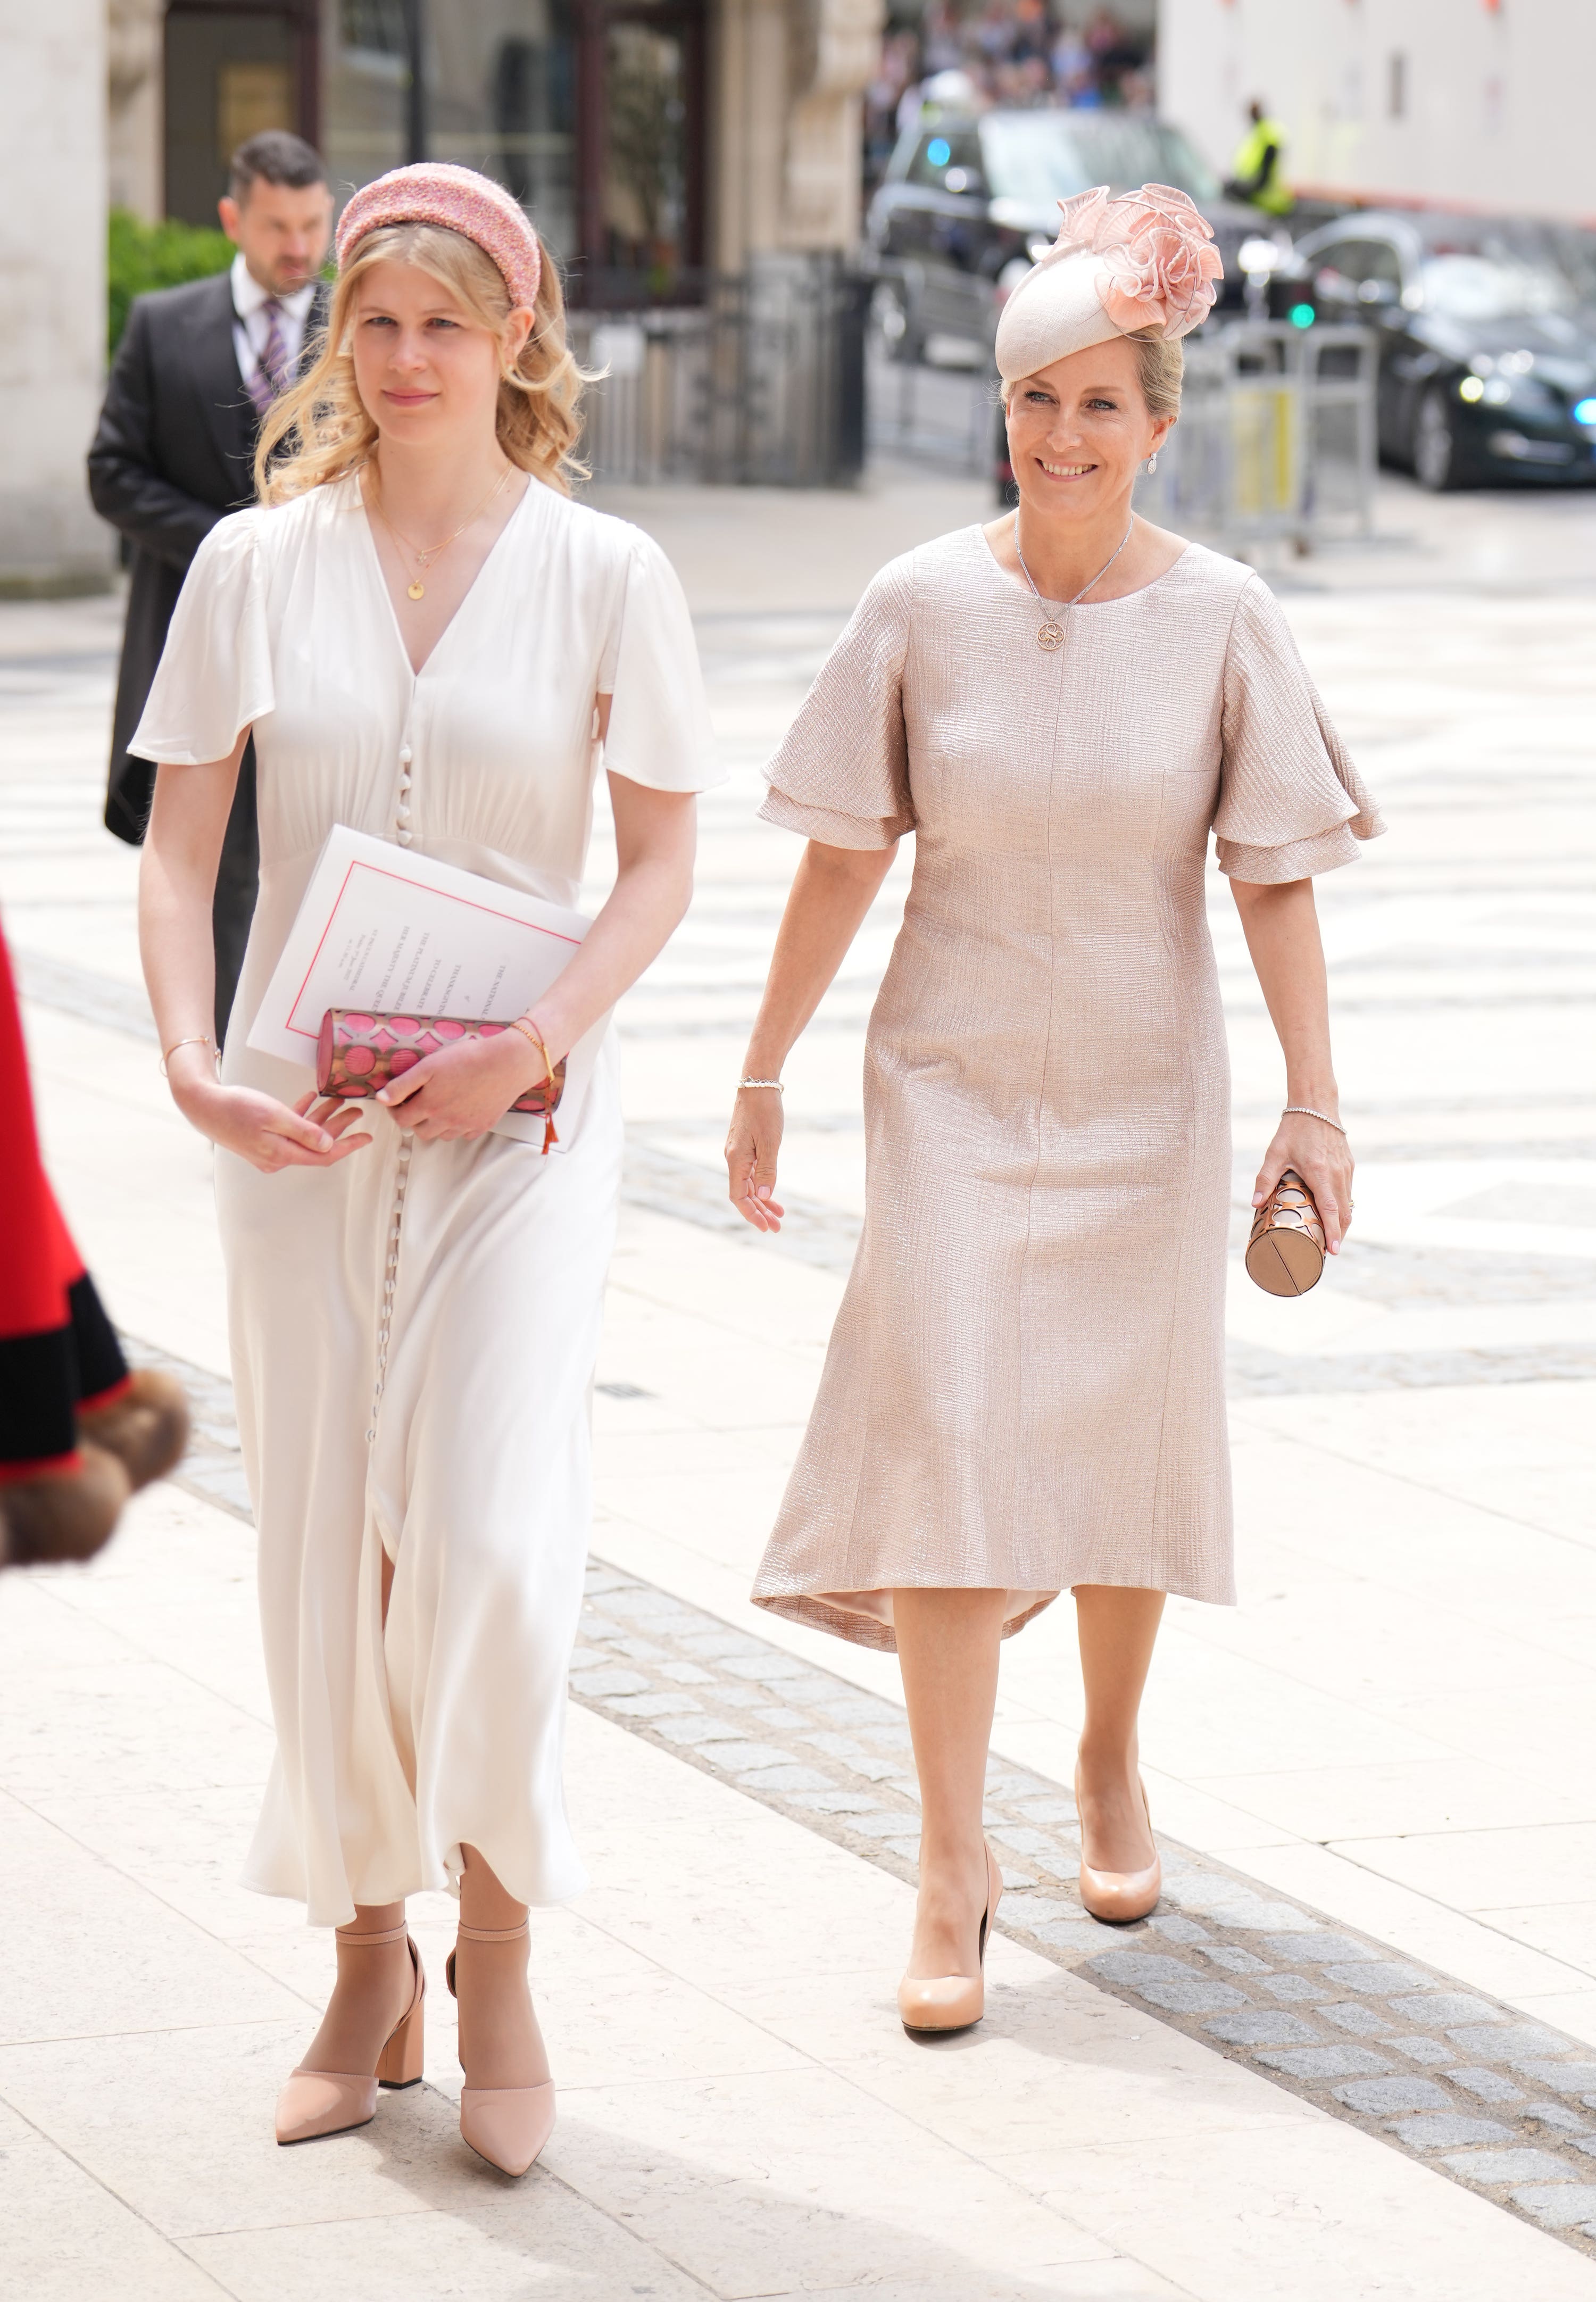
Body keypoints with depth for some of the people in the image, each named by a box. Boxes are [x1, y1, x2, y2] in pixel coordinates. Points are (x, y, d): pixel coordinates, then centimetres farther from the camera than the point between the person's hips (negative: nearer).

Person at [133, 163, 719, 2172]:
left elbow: (660, 860, 1)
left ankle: (496, 1964, 6)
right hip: (301, 1121, 2)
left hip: (513, 1120, -2)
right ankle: (370, 1968, 22)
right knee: (324, 1550, 7)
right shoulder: (255, 566, 4)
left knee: (487, 1538, -14)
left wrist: (534, 1041, -14)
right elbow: (177, 847, 4)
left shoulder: (603, 574, 0)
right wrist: (191, 1063, -12)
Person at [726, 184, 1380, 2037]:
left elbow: (1275, 873, -4)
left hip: (1143, 1085, 1)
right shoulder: (924, 603, -6)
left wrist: (1315, 1098, -9)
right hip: (953, 1076, -1)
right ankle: (951, 1862, -6)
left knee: (1127, 1437, 11)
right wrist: (764, 1072, 3)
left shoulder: (1220, 618, -6)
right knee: (943, 1432, -8)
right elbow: (841, 854, 0)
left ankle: (1111, 1763, 35)